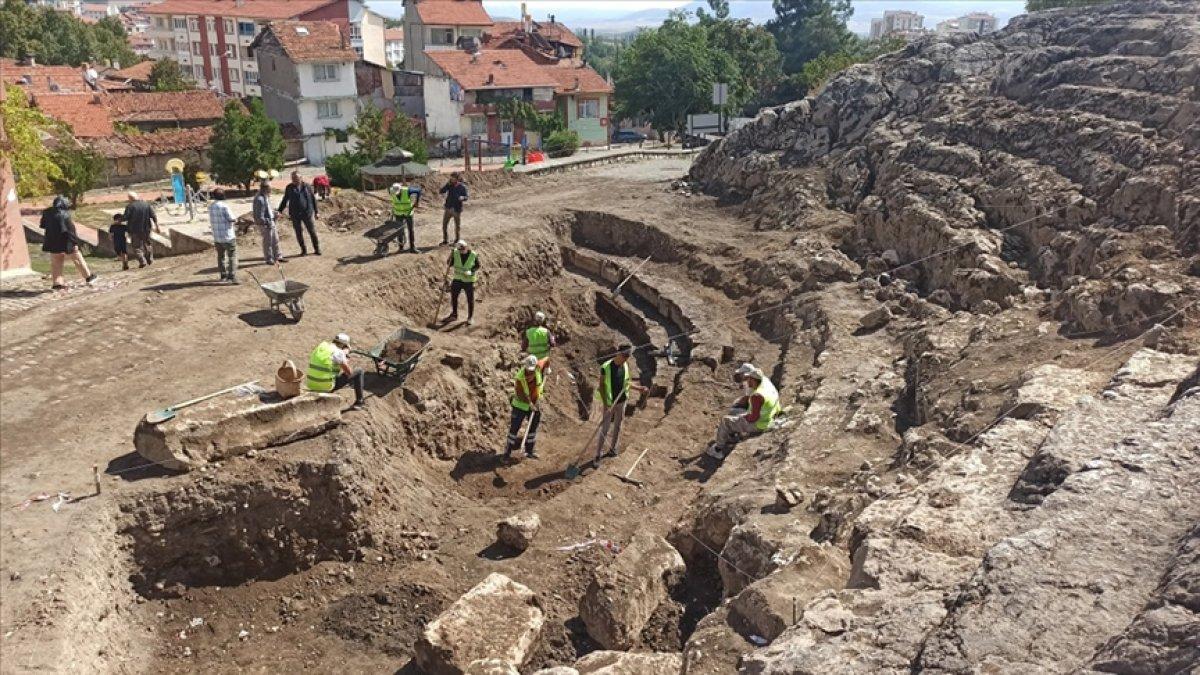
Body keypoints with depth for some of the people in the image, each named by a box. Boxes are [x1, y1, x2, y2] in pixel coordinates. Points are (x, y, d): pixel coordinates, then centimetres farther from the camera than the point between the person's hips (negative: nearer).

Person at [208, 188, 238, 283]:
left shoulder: (210, 206, 5)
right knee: (232, 256, -1)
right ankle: (232, 276, -9)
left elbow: (211, 221, 12)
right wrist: (235, 220, 4)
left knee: (221, 256, 17)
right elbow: (232, 219, -17)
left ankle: (223, 275, 23)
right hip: (228, 236, -6)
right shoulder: (224, 206, -16)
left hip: (216, 236, 6)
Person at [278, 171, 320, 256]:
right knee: (299, 233, 4)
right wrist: (280, 210, 4)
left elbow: (313, 199, 6)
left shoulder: (306, 186, 1)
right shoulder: (289, 188, 3)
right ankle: (303, 250, 15)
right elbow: (285, 200, 11)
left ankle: (317, 249, 14)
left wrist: (316, 211, 6)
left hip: (307, 213, -1)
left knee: (312, 231, 2)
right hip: (295, 214, 1)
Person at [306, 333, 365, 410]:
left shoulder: (320, 346, 9)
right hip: (326, 387, -7)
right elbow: (349, 372, -5)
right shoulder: (339, 352, -13)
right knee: (359, 371, 5)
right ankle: (359, 402, 15)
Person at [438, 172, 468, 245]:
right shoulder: (450, 185, 0)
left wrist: (462, 198, -31)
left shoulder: (462, 187, -9)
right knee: (444, 225, 6)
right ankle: (445, 240, 20)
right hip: (448, 208, 3)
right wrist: (447, 185, -18)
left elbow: (466, 198, -7)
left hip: (457, 209, -3)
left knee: (457, 226, 8)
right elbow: (441, 191, -6)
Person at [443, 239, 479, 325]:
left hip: (469, 280, -3)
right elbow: (448, 264, -7)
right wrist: (451, 256, -25)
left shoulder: (473, 255, -15)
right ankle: (454, 315, 31)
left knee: (470, 299, 6)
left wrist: (471, 271, -21)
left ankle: (470, 317, 23)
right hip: (457, 279, 3)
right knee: (453, 297, 12)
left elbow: (477, 266, -2)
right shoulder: (455, 253, -10)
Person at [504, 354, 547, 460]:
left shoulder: (538, 368, -16)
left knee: (533, 428, 13)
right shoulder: (519, 377, -26)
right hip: (521, 405, -5)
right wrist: (529, 404, -28)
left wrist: (544, 375, 4)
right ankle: (508, 452, 8)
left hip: (535, 404, 5)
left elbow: (546, 360, 4)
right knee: (514, 428, -4)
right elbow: (520, 394, -24)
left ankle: (529, 451, 28)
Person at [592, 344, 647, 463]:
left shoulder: (625, 366, -2)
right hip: (610, 403, -5)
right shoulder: (606, 367, -19)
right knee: (604, 430, 0)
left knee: (617, 427, 16)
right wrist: (606, 405, -21)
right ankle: (598, 455, 9)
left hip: (622, 401, 5)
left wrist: (639, 388, -2)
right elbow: (601, 387, -15)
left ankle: (613, 449, 31)